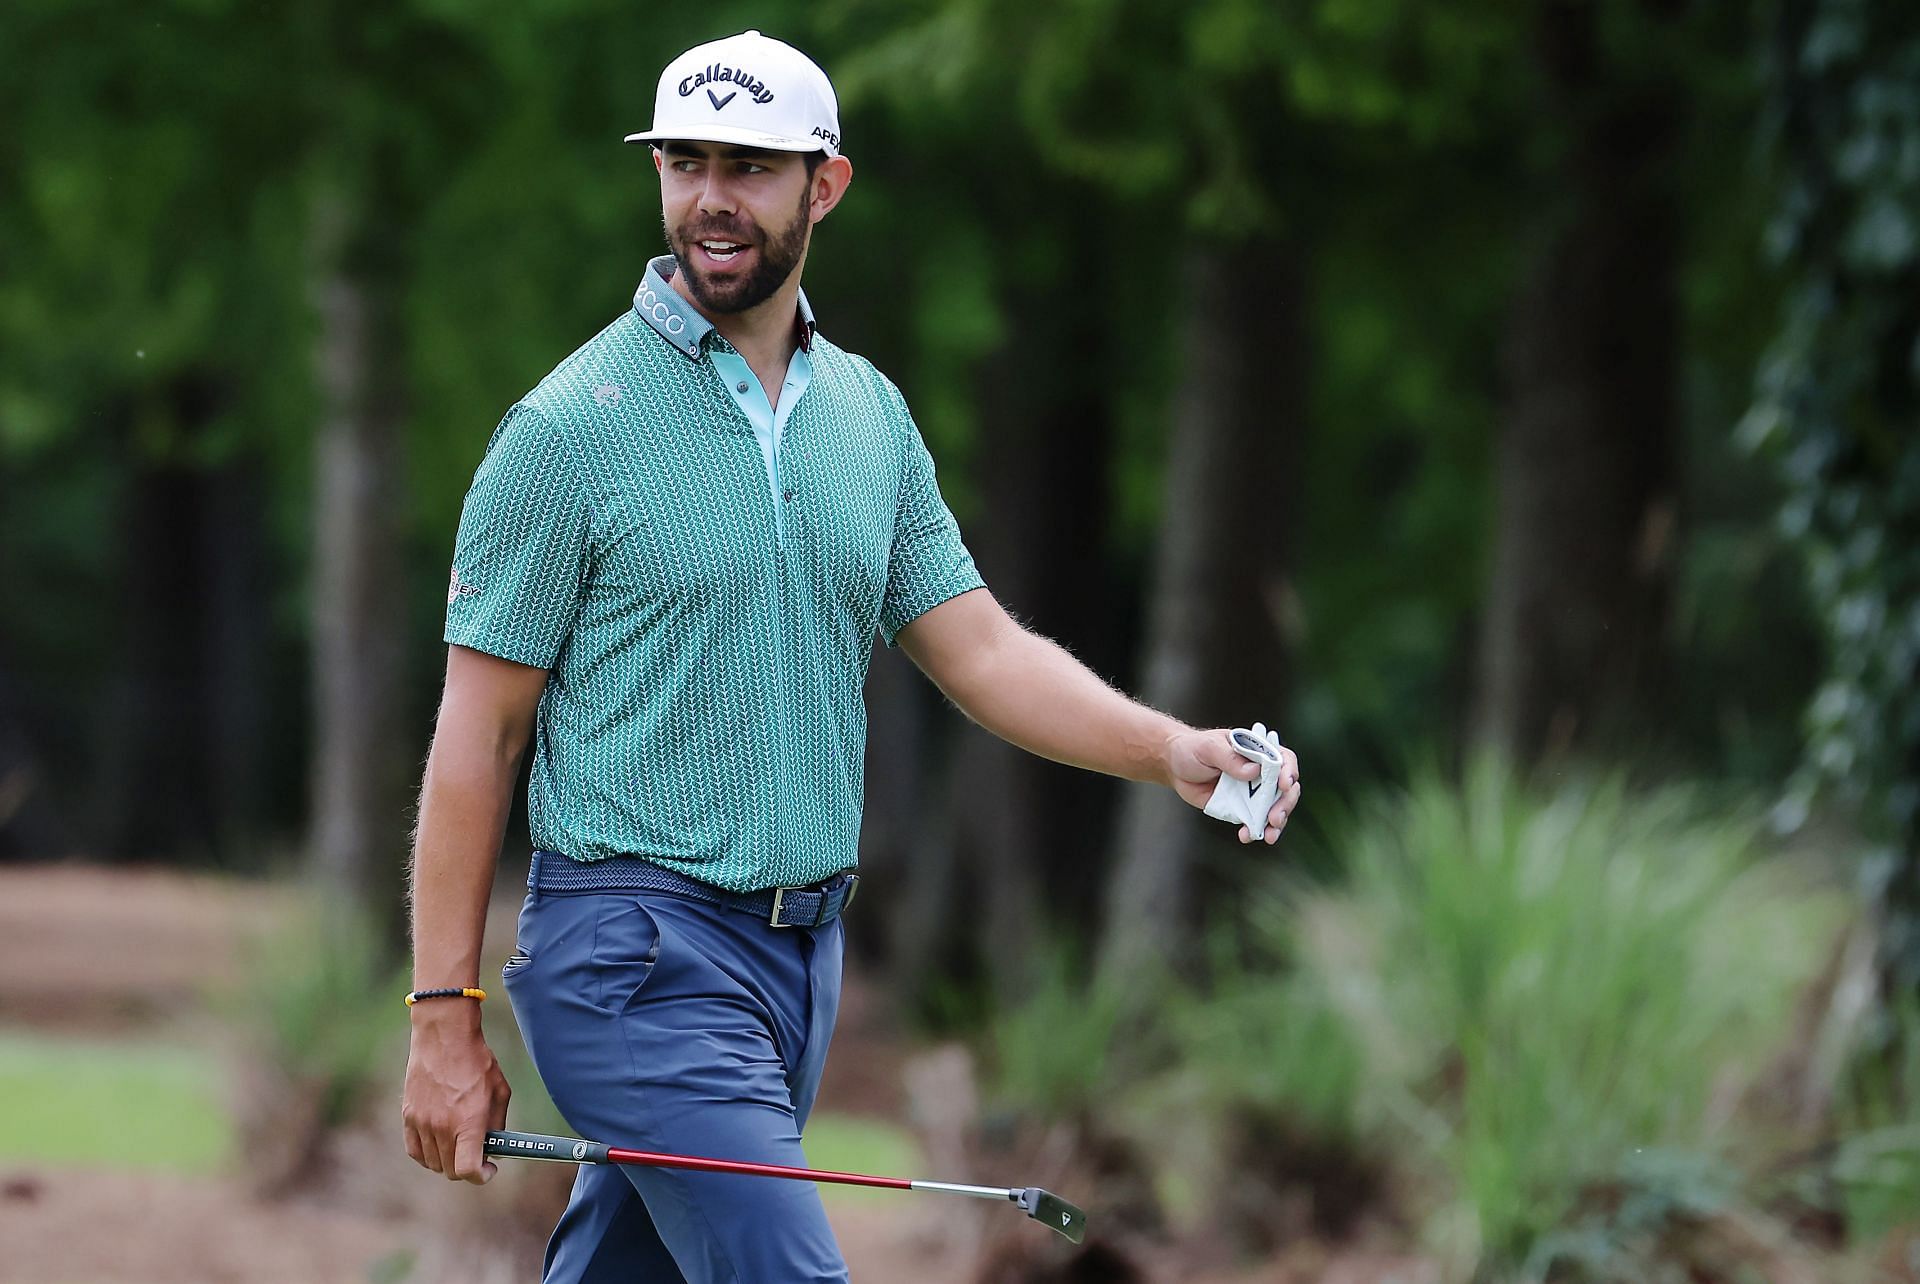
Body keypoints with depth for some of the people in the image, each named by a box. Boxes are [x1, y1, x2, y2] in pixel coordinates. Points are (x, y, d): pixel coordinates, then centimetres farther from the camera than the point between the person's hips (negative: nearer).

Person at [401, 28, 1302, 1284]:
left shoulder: (869, 413, 11)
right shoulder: (572, 426, -7)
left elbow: (982, 648, 11)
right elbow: (479, 734, -6)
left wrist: (1170, 747, -7)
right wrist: (445, 1017, -9)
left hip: (802, 946, 6)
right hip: (637, 950, -6)